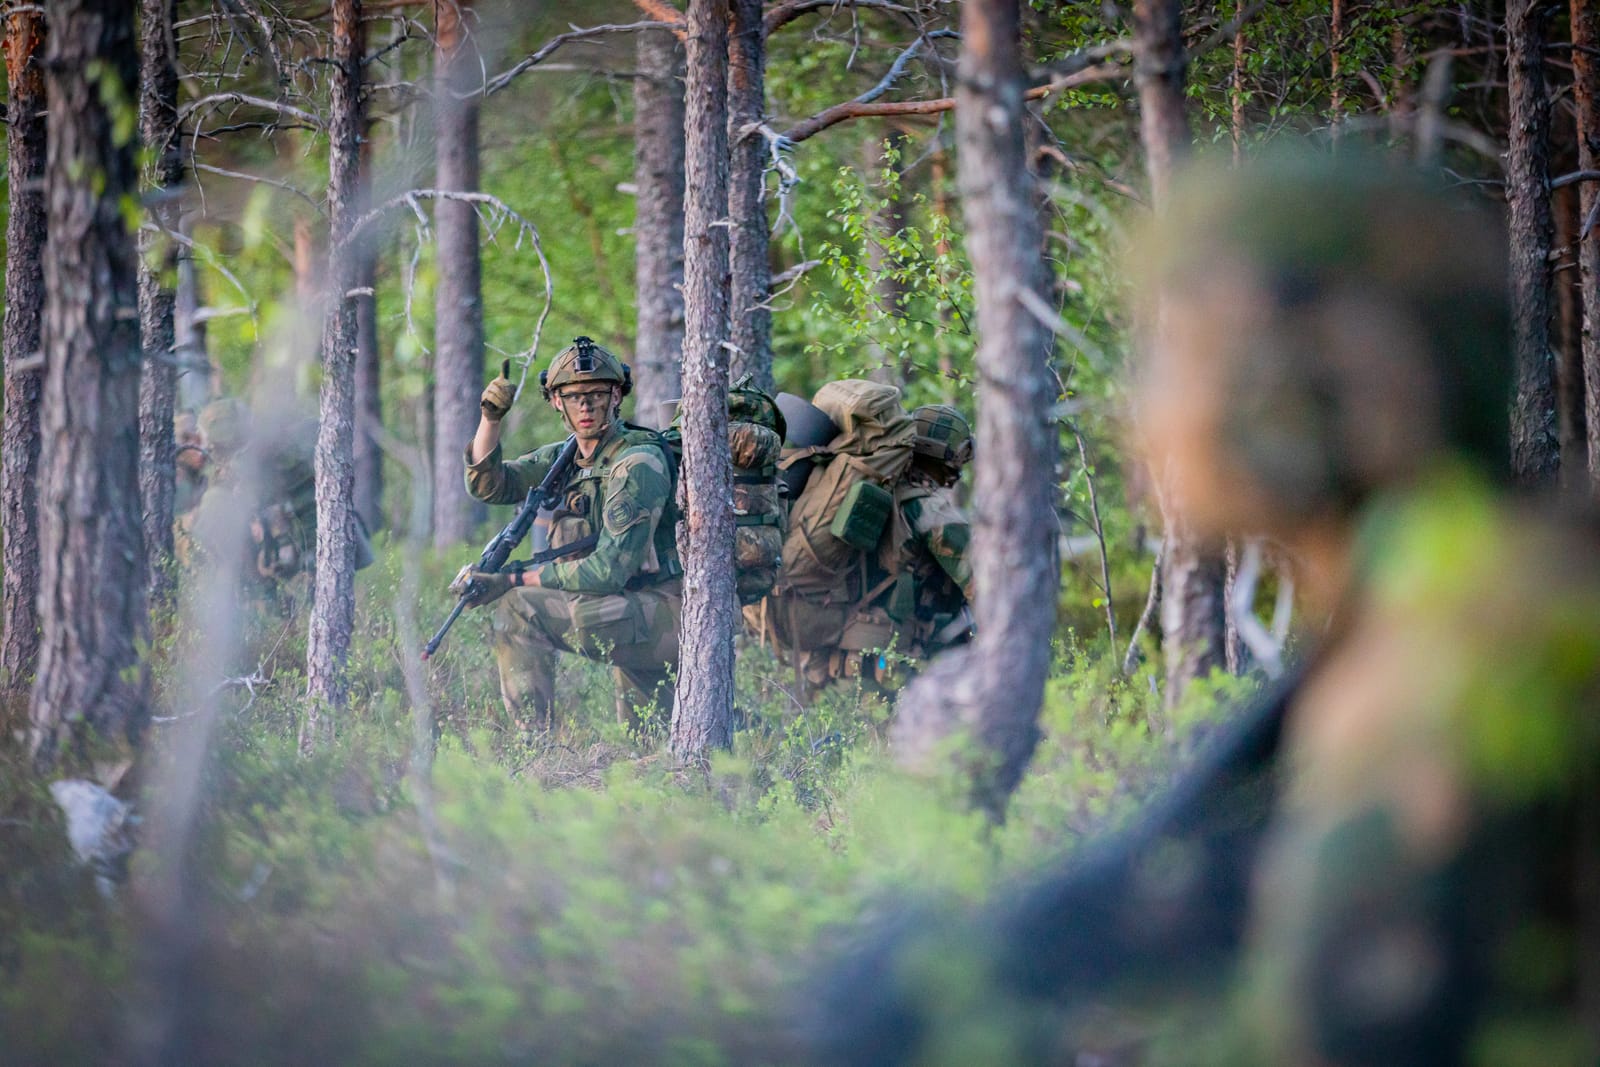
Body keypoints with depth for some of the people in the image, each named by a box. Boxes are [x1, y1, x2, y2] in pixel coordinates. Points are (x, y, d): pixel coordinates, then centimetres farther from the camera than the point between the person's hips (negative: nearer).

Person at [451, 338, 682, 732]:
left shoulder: (638, 463, -18)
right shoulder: (565, 458, 10)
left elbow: (609, 570, -23)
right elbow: (489, 485, 6)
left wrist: (512, 579, -23)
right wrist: (490, 418, -11)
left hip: (661, 615, -9)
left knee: (517, 607, -20)